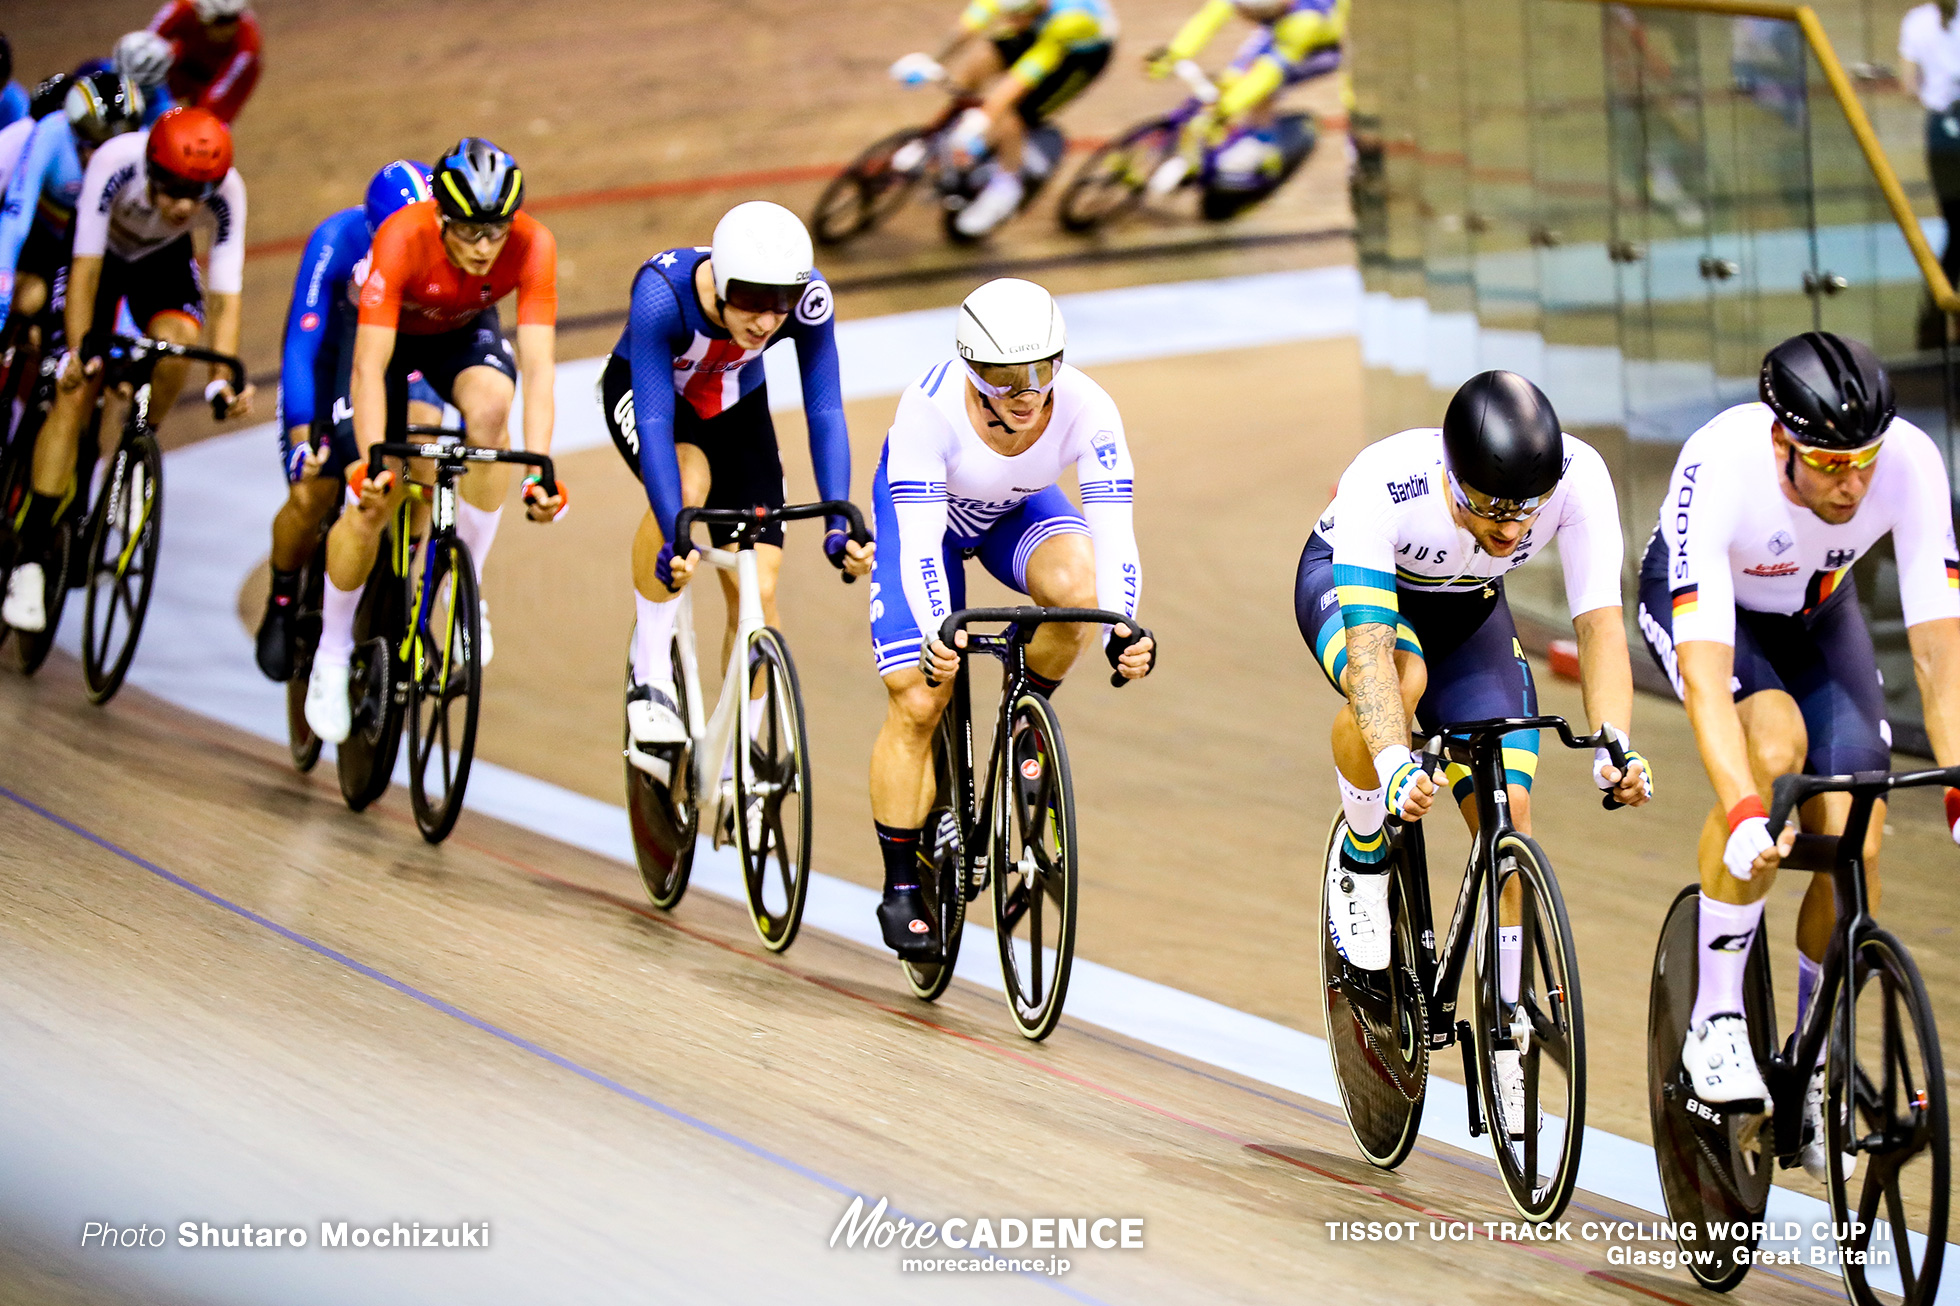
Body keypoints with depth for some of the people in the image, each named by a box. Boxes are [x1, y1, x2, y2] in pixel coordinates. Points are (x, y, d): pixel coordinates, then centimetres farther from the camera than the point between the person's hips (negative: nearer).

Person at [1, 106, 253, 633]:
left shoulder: (227, 190, -32)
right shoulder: (115, 163, -38)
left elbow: (227, 296, -32)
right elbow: (85, 268, -34)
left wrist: (223, 378, -44)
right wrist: (78, 348, -44)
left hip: (162, 259, 2)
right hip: (100, 249, -2)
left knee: (177, 339, -31)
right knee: (74, 393, -16)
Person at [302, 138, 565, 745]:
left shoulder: (532, 246, -34)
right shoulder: (403, 239, -39)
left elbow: (537, 366, -37)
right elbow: (368, 368, -41)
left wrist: (538, 469, -49)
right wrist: (372, 462, -53)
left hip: (465, 332, 2)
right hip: (389, 331, -1)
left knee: (489, 405, -33)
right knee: (371, 503, -10)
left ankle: (468, 586, -15)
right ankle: (332, 654, 14)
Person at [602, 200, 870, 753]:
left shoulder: (810, 299, -32)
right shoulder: (663, 292, -40)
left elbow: (825, 412, -30)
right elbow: (655, 424, -41)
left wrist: (838, 523, -42)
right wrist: (675, 538, -50)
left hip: (734, 407, 3)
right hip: (641, 391, -3)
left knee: (757, 590, -9)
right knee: (686, 480, -36)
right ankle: (649, 677, -20)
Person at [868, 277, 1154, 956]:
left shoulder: (1085, 409, -33)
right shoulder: (931, 405, -38)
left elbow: (1113, 532, -37)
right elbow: (918, 541, -40)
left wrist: (1123, 629, -54)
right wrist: (935, 634, -56)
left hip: (1020, 511, 2)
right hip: (926, 509, -2)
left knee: (1074, 582, -33)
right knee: (916, 703, -11)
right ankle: (901, 888, 3)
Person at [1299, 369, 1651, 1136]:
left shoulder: (1579, 477, -35)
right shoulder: (1382, 485, -41)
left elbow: (1599, 619, -36)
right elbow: (1369, 642, -47)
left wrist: (1616, 745, -52)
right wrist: (1395, 765, -62)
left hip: (1467, 611, 3)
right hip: (1346, 584, -3)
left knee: (1507, 818, -9)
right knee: (1403, 679, -38)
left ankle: (1502, 1040, 9)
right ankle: (1360, 865, -10)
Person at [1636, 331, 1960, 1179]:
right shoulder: (1716, 471, -41)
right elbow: (1704, 672, -46)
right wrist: (1744, 817, -57)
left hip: (1816, 614, 3)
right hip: (1697, 604, -3)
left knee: (1855, 845, -13)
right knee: (1774, 743, -34)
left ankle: (1809, 1069, 12)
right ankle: (1715, 1021, -20)